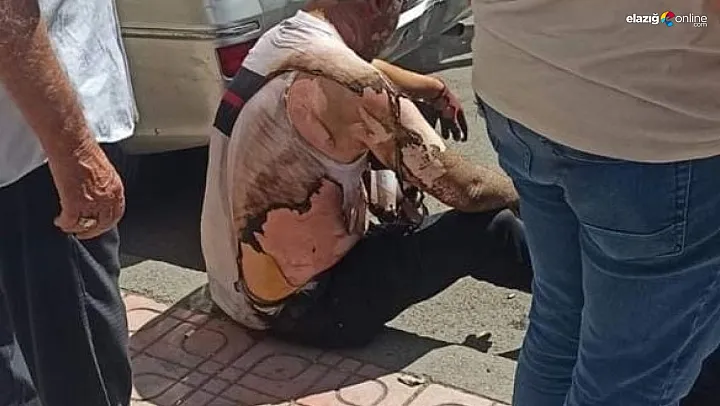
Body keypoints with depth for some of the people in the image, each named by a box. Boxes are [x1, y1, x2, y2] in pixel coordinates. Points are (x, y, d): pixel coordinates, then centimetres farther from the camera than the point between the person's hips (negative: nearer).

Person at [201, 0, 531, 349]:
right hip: (295, 307, -9)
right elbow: (464, 187, -19)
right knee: (484, 230, -9)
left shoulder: (278, 41, 1)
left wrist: (437, 91, 37)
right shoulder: (341, 77, -27)